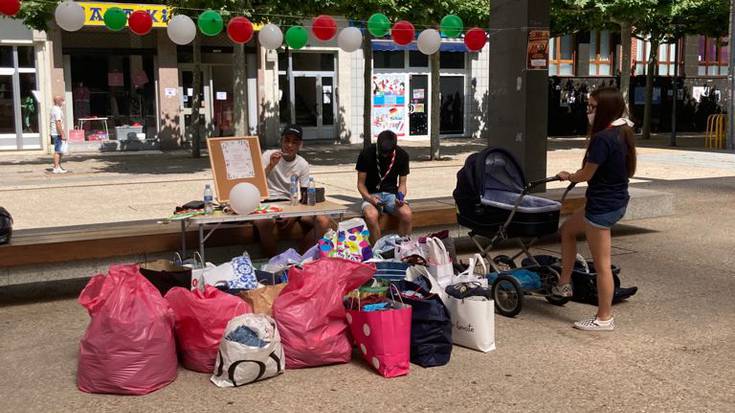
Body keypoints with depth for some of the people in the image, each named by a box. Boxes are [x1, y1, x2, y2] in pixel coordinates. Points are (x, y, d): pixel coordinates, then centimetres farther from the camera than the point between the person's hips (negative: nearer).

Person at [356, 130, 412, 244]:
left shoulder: (402, 155, -2)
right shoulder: (367, 154, -8)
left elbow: (402, 183, 6)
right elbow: (361, 183, -2)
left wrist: (401, 196, -16)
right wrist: (369, 197, -22)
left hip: (391, 194, 2)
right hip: (372, 195, -2)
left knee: (406, 213, -31)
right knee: (371, 215, -36)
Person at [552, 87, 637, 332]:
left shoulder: (602, 138, -23)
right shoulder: (623, 133, 5)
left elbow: (586, 175, -17)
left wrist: (568, 176, 5)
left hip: (602, 206, -10)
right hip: (618, 200, 11)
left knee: (602, 264, 1)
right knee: (568, 229, 25)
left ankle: (604, 318, 12)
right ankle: (564, 284, 33)